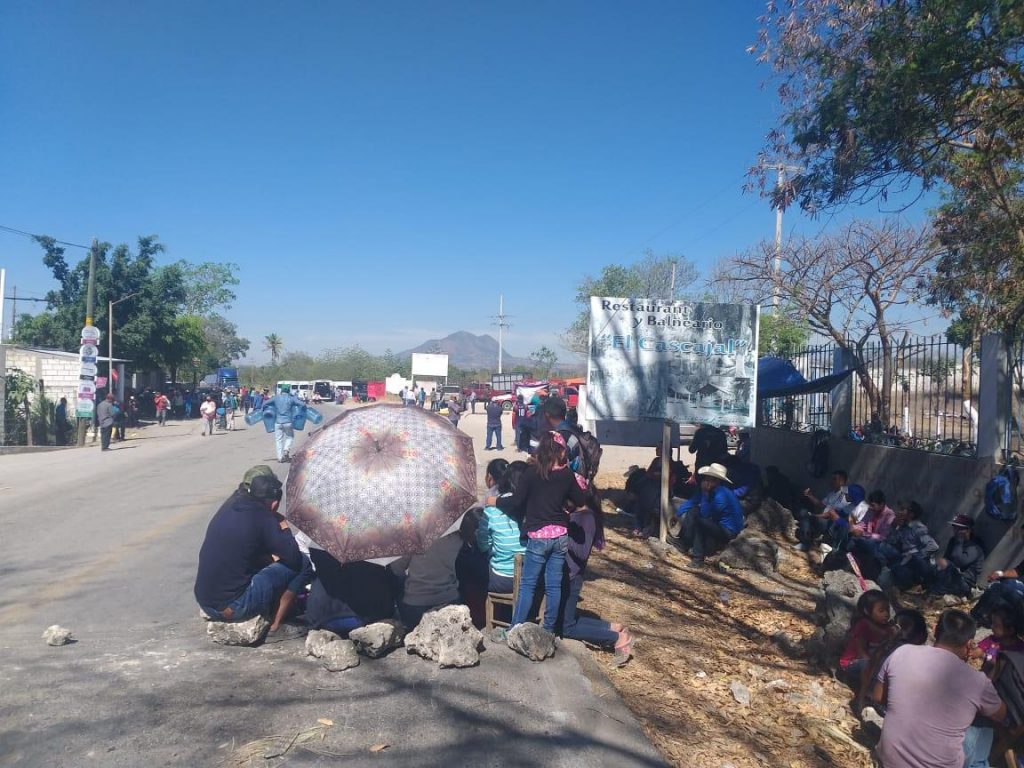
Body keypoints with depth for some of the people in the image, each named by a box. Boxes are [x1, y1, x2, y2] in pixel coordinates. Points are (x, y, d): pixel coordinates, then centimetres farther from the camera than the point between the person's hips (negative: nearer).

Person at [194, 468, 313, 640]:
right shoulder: (261, 517, -14)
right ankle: (275, 627, 3)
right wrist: (283, 524, 0)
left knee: (263, 558, 28)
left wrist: (272, 556, 16)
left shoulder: (229, 508, 8)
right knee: (302, 564, -2)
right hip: (232, 607, -8)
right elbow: (293, 558, -12)